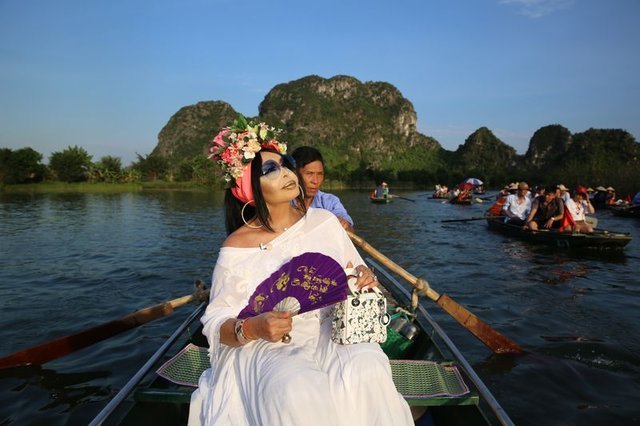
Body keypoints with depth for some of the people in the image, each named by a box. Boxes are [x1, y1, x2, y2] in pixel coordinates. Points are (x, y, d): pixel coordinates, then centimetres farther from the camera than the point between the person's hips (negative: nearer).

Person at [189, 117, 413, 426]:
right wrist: (252, 328, -25)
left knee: (368, 371, -29)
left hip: (332, 334, 3)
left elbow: (356, 275, 13)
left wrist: (364, 279, -11)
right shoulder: (237, 247, -7)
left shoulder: (324, 221, 3)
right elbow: (216, 324, -4)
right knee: (300, 394, -35)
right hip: (268, 349, -2)